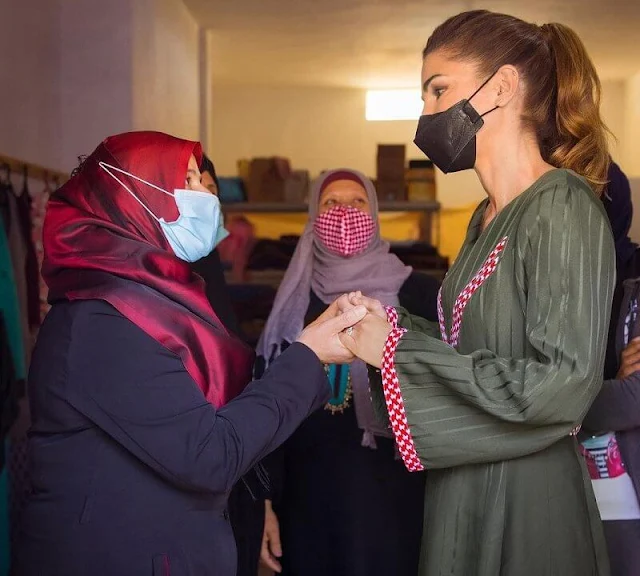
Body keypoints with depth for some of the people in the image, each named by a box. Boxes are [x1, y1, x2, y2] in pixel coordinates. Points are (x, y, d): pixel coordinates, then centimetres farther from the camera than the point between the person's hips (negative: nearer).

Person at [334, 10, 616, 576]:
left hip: (526, 505, -7)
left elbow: (563, 386, -25)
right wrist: (393, 327, -5)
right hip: (464, 494, 8)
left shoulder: (562, 205, -16)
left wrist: (397, 350, -19)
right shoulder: (489, 215, 9)